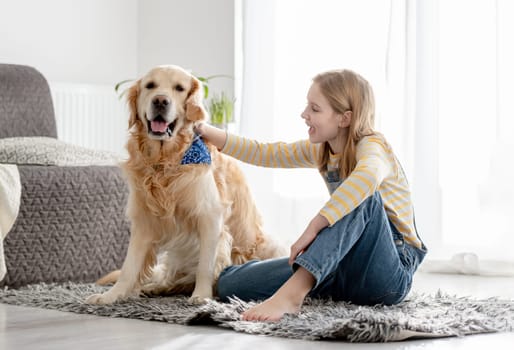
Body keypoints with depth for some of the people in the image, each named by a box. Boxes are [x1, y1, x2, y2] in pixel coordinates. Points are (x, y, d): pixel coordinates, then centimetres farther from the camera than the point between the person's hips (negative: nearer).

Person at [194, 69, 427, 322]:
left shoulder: (371, 146, -17)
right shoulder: (321, 150, 7)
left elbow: (368, 176, -42)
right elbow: (262, 153, 11)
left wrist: (313, 227, -43)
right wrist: (205, 131, 1)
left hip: (390, 273, -6)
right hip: (346, 267, 6)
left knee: (360, 194, -37)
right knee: (229, 284, -9)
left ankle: (292, 293, -43)